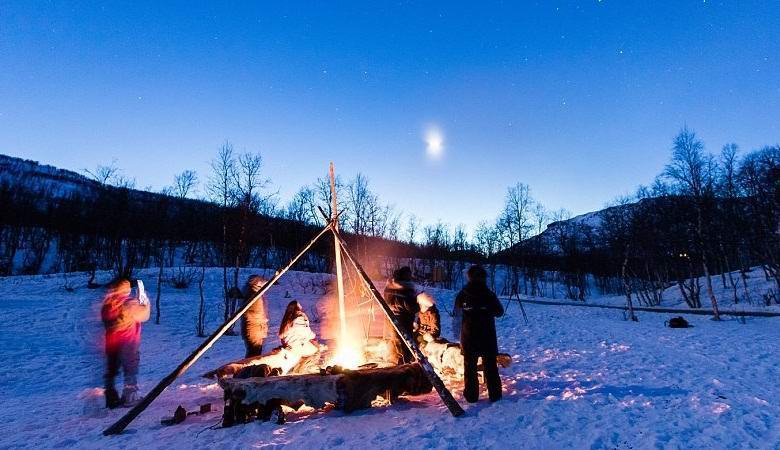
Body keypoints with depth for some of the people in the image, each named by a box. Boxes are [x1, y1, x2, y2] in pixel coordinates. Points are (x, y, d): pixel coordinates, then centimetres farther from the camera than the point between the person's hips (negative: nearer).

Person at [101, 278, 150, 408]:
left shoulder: (108, 301, 5)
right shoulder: (130, 303, -16)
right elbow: (144, 315, -7)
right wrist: (145, 301, 9)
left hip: (111, 342, 6)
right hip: (128, 342, -6)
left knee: (111, 371, 16)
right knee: (131, 370, 5)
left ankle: (111, 398, 21)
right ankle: (129, 398, 7)